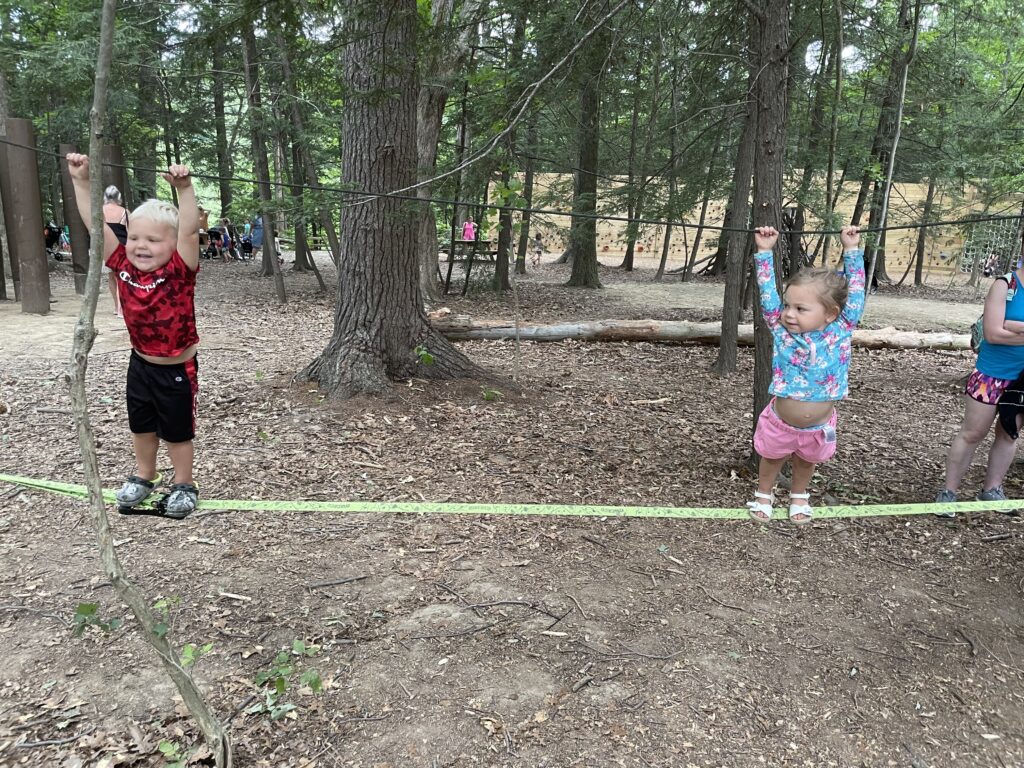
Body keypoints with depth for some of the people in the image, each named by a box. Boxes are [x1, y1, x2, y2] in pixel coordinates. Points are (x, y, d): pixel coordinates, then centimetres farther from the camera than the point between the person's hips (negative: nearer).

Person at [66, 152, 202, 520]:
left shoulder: (179, 271, -22)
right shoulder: (123, 266, -8)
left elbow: (189, 231, -35)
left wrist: (184, 188, -45)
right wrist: (81, 181, -12)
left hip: (177, 368, -5)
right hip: (140, 364, 5)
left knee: (177, 430, 11)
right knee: (141, 426, 22)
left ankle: (183, 485, 30)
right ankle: (143, 477, 43)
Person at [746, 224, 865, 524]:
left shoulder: (840, 331, -17)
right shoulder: (782, 330, -18)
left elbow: (854, 292, -13)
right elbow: (768, 292, -17)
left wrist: (851, 249, -11)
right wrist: (764, 251, -19)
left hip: (818, 427, 1)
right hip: (780, 423, -1)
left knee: (806, 461, 26)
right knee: (771, 459, 21)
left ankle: (799, 496, 51)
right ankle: (763, 494, 46)